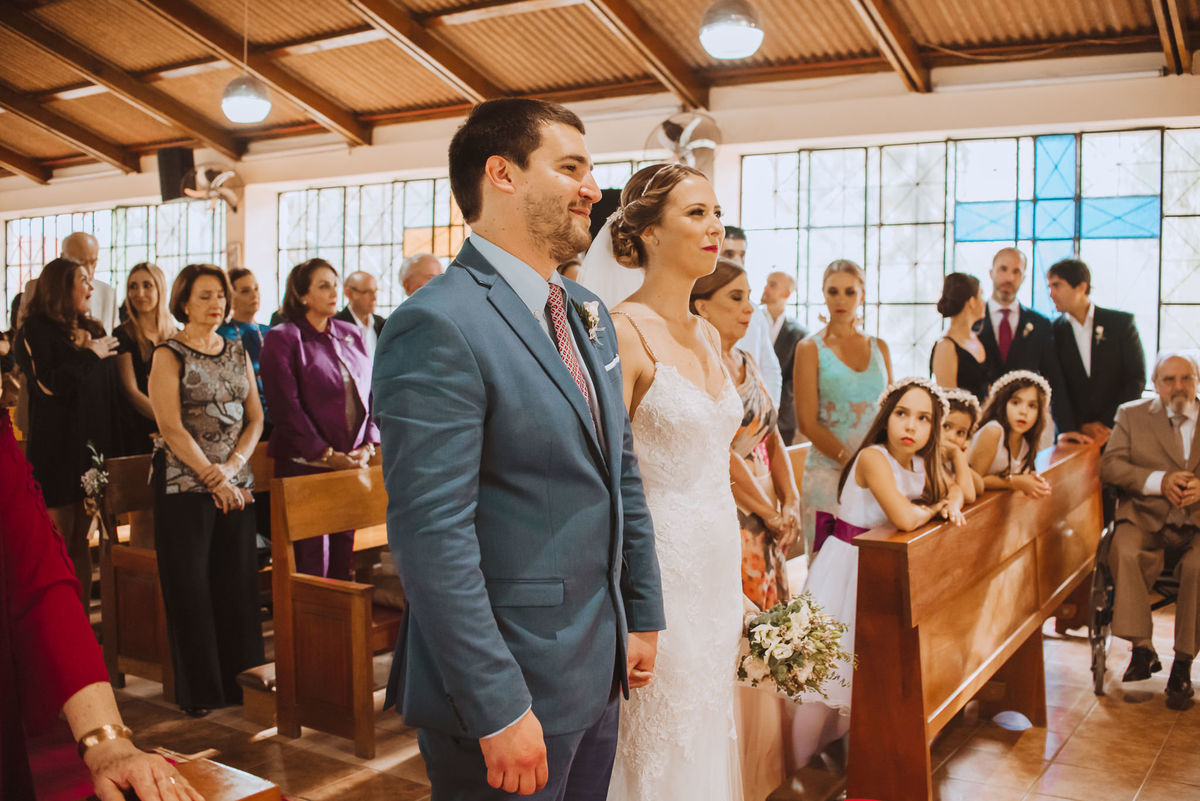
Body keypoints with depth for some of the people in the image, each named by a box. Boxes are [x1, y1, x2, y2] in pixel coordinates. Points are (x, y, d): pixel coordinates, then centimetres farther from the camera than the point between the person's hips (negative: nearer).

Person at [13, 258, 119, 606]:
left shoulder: (91, 330, 15)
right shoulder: (36, 330, -5)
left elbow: (109, 389, 19)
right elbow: (49, 384, -19)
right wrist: (90, 356, -11)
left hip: (90, 447, 6)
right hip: (56, 450, -6)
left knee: (81, 542, 11)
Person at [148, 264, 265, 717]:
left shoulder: (238, 353, 12)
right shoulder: (169, 355, -3)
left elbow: (255, 418, 8)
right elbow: (171, 427, -11)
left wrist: (230, 468, -7)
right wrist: (213, 478, -13)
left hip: (236, 481, 5)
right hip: (184, 483, -4)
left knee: (238, 581, 5)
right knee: (191, 584, 1)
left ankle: (240, 678, 15)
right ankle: (198, 688, 12)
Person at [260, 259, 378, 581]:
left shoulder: (352, 334, 14)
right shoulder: (282, 338, -3)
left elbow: (371, 393, 15)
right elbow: (287, 406, -9)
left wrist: (368, 445, 1)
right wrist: (326, 454, -12)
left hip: (351, 463, 5)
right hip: (305, 463, -5)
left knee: (344, 555, 8)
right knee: (311, 559, -3)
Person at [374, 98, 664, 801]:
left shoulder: (589, 314, 10)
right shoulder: (438, 327, -19)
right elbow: (433, 535, -23)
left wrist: (643, 614, 14)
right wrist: (498, 710, -21)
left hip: (598, 675, 8)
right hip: (513, 685, -8)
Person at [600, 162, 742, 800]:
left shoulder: (708, 336, 11)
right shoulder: (624, 331, -14)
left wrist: (734, 589, 18)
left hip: (718, 563, 8)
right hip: (662, 565, -8)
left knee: (710, 747, 18)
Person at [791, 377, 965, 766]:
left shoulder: (920, 464, 4)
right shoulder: (873, 458, -22)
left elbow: (958, 487, 20)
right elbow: (904, 518, -35)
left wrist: (952, 502, -4)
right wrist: (933, 508, -13)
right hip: (847, 569, -8)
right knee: (829, 677, -5)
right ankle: (794, 776, 9)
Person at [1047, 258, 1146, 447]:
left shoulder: (1121, 322, 1)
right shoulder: (1054, 331, 3)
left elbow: (1137, 379, -1)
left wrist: (1107, 423, -8)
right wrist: (1082, 426, -7)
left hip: (1119, 430, 0)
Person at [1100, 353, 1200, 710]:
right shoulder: (1131, 414, 14)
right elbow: (1109, 466, 2)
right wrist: (1159, 481, -12)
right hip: (1146, 517, 0)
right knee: (1125, 553, -32)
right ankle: (1142, 648, -19)